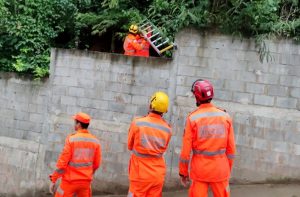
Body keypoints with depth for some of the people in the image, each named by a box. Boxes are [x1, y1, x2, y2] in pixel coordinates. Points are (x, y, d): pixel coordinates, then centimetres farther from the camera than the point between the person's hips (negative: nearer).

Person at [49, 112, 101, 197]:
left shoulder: (71, 139, -15)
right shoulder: (95, 141, 0)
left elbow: (62, 161, -16)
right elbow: (96, 164, 8)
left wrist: (53, 180, -9)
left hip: (70, 181, -4)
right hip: (85, 181, 4)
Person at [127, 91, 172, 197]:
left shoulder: (137, 123, -12)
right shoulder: (167, 129, -5)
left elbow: (130, 146, 1)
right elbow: (163, 149, 8)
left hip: (140, 173, -3)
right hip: (158, 175, 3)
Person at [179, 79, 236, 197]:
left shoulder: (193, 118, -8)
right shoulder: (225, 116, 0)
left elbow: (186, 150, -7)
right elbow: (231, 148, 2)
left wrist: (183, 172, 4)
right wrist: (228, 170, 14)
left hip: (200, 169, -2)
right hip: (220, 169, 2)